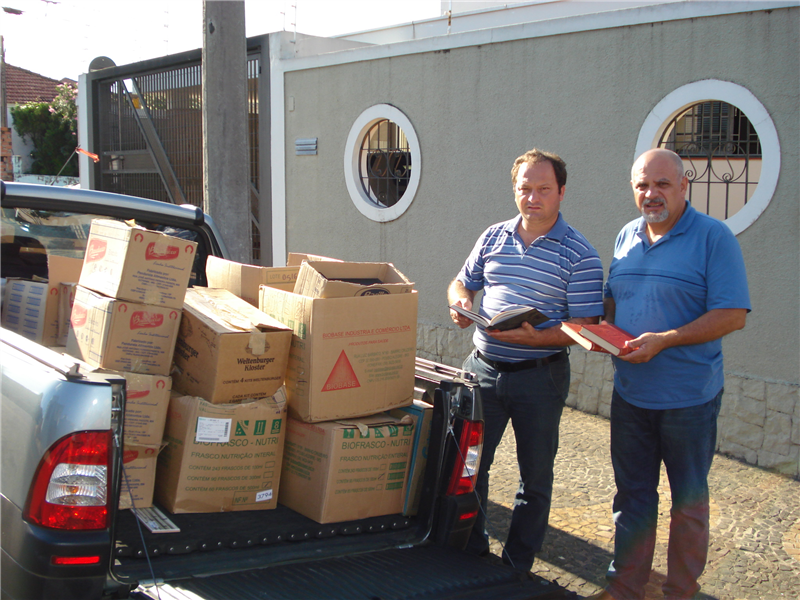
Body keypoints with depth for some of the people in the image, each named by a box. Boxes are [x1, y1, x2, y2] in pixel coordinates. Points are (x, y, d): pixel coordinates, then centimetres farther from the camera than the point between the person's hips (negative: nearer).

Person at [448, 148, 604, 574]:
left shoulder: (579, 255, -9)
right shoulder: (493, 238, 6)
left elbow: (585, 328, -13)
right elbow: (461, 283, 17)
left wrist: (533, 337, -27)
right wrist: (461, 305, -7)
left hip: (540, 375, -4)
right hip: (483, 367, 4)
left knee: (535, 474, 10)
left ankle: (517, 564, 26)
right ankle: (470, 551, 29)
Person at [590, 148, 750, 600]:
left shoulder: (714, 237, -12)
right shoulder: (627, 237, 8)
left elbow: (733, 315, -17)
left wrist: (664, 340, -23)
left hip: (689, 396, -5)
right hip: (630, 391, 5)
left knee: (688, 499, 10)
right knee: (632, 494, 15)